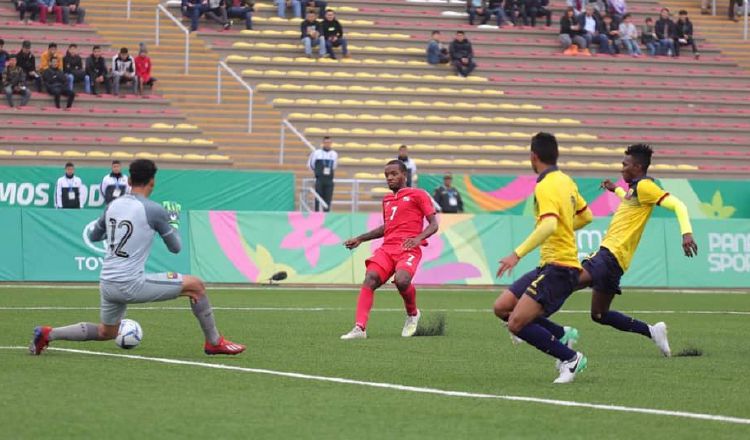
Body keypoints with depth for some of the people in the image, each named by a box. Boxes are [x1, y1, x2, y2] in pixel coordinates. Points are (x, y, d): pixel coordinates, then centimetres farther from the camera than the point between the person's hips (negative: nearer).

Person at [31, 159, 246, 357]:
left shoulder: (113, 205, 7)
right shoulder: (154, 210, -10)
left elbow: (93, 236, 23)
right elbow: (175, 247, 2)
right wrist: (174, 221, 20)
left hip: (107, 283, 7)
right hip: (131, 284, -7)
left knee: (106, 333, 29)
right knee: (196, 285, 3)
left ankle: (48, 334, 17)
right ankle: (214, 342, 10)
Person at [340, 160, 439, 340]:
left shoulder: (418, 195, 5)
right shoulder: (387, 200, 25)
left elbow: (433, 224, 0)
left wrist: (418, 238, -19)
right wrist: (360, 239, 30)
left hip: (409, 249, -6)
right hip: (387, 248, 6)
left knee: (401, 280, -32)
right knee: (370, 278, -21)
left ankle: (412, 315, 1)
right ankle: (360, 328, -28)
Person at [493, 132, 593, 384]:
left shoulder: (546, 187, -15)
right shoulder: (565, 181, 12)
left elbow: (549, 225, -31)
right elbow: (586, 216, 22)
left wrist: (518, 254, -32)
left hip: (558, 268, -9)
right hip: (549, 266, 9)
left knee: (516, 324, -15)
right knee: (502, 307, 9)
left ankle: (570, 358, -4)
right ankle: (562, 334, 14)